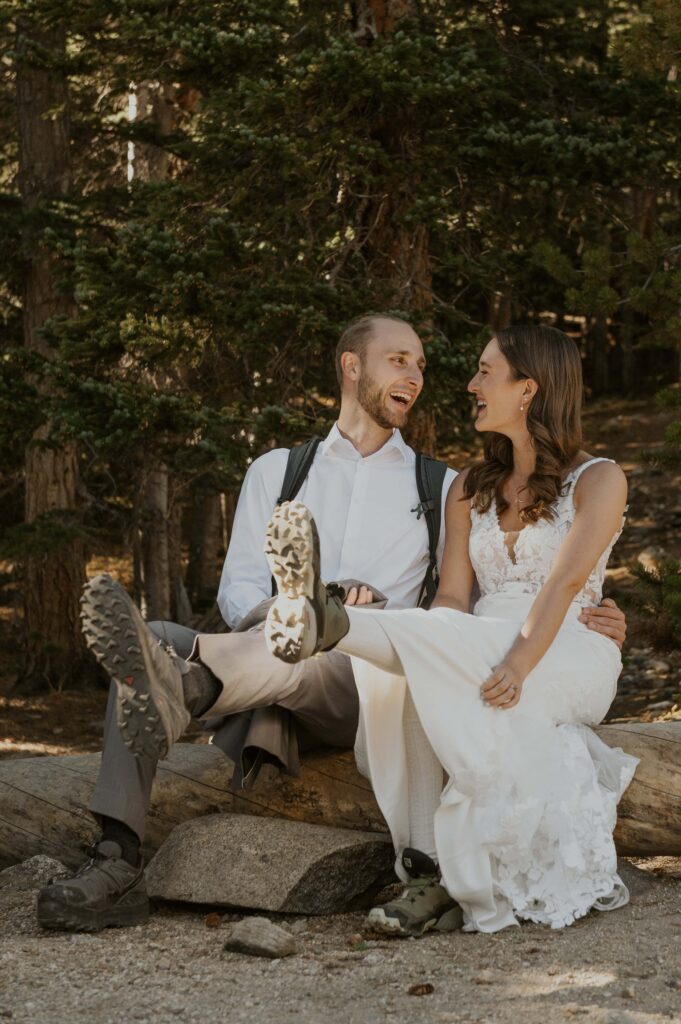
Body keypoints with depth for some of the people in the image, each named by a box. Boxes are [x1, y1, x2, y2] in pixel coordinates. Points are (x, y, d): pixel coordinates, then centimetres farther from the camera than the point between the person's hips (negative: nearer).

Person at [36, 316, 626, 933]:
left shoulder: (442, 490, 23)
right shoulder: (278, 471, 24)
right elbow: (238, 589, 13)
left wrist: (581, 622, -2)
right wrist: (273, 617, -12)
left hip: (365, 685, -2)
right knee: (157, 639, -27)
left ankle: (179, 692, -71)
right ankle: (118, 864, -41)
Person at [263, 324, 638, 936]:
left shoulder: (597, 480, 2)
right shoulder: (470, 490, 18)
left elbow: (565, 582, -15)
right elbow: (452, 598, 6)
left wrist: (519, 662, -31)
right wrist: (429, 650, -18)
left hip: (569, 661, -4)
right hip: (477, 653, 4)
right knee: (411, 675, -33)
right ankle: (428, 872, -39)